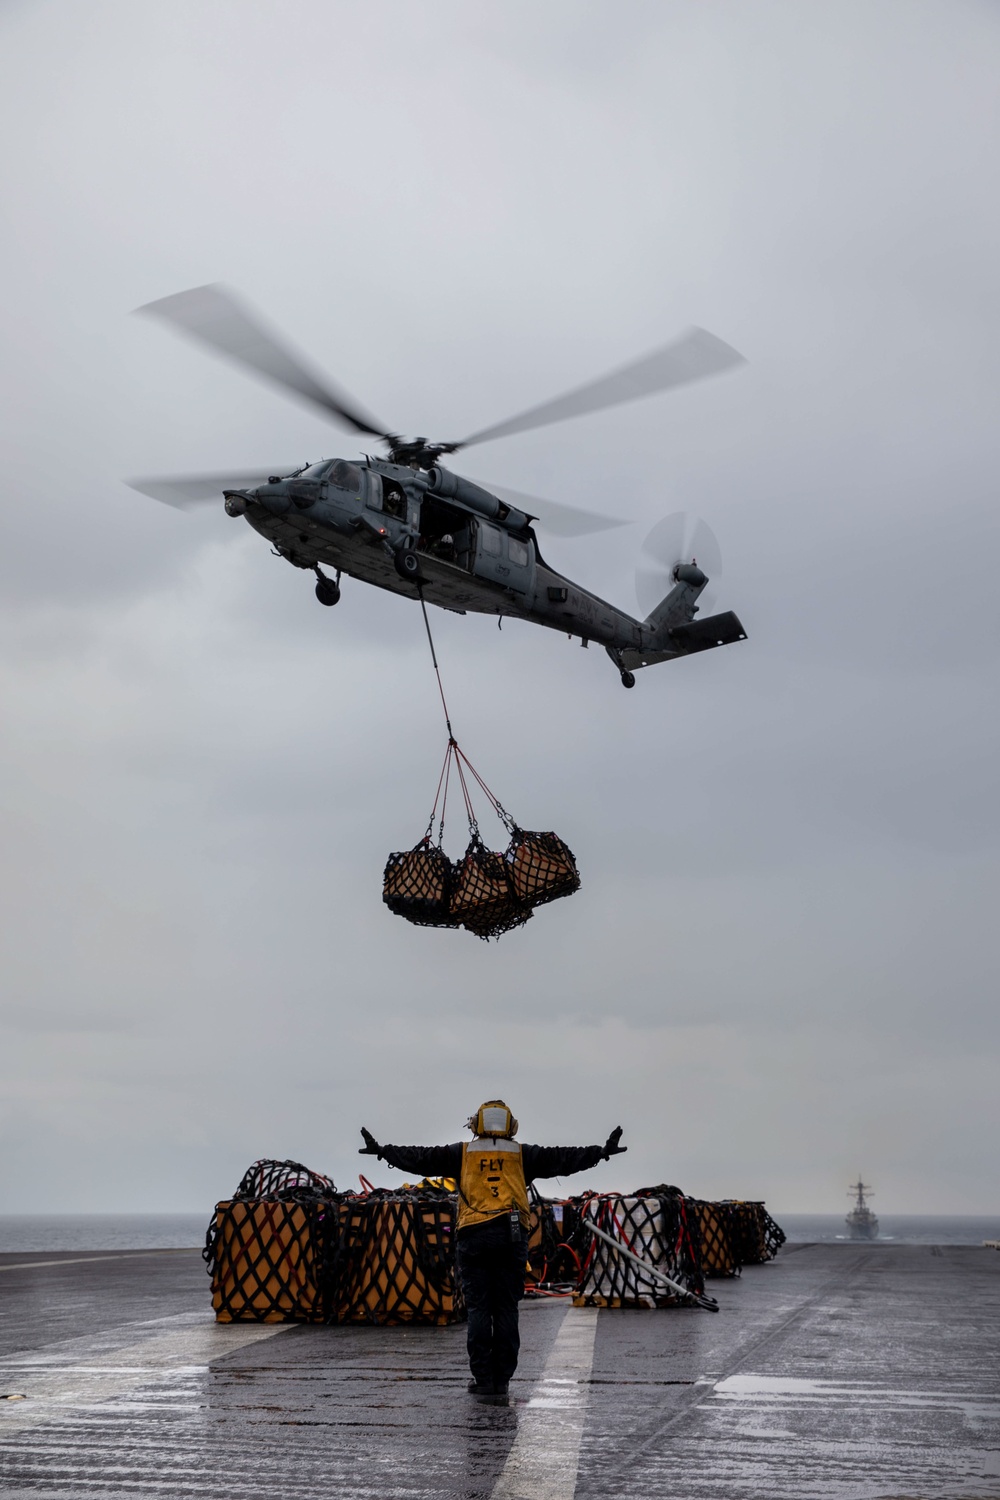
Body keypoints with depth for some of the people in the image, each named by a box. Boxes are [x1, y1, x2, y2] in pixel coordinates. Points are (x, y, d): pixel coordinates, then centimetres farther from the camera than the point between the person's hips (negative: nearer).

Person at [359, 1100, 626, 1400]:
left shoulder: (462, 1153, 12)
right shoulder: (522, 1154, 13)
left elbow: (421, 1158, 11)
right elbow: (563, 1158, 14)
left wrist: (382, 1151, 17)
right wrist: (602, 1152, 21)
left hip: (474, 1235, -1)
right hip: (511, 1234, 1)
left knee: (478, 1308, 3)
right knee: (506, 1308, 5)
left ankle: (483, 1379, 1)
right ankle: (502, 1379, 6)